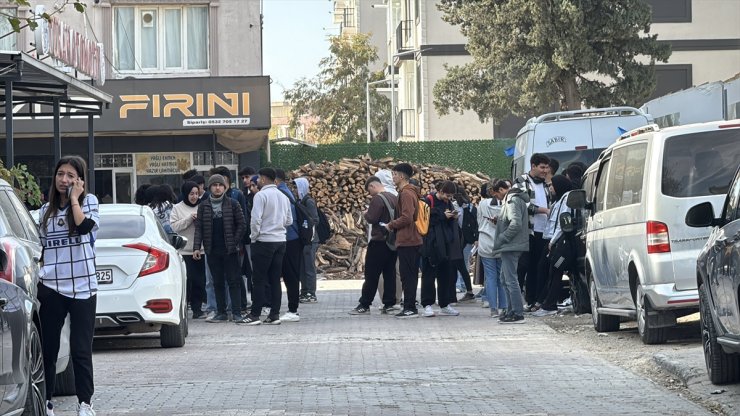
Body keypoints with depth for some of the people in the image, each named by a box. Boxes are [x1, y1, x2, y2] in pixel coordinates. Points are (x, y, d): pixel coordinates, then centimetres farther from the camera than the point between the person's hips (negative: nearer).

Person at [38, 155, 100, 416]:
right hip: (50, 287, 3)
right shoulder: (46, 210, 13)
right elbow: (40, 248, 18)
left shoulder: (88, 201, 3)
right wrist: (35, 276, 10)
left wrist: (74, 198, -9)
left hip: (82, 287, -3)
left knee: (81, 350, 1)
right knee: (48, 348, 3)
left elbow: (84, 226, -17)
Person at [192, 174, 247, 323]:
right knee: (217, 282, 7)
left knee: (233, 281, -3)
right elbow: (199, 227, 5)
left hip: (230, 250, -3)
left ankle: (237, 313, -3)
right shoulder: (203, 206, 7)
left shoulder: (232, 204, 1)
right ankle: (221, 313, 12)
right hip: (212, 251, 3)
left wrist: (234, 242, -7)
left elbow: (242, 225, 1)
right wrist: (197, 247, -5)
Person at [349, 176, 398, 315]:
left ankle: (364, 305, 0)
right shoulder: (394, 198, 11)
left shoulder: (377, 199, -15)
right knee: (390, 273, 9)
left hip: (379, 242, -8)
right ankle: (389, 304, 8)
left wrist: (366, 214, -1)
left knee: (371, 274, -3)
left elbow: (372, 218, -20)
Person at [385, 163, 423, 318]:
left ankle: (410, 308, -6)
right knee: (410, 275, 12)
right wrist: (394, 225, 12)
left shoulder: (406, 193, -15)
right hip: (413, 239, 10)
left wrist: (391, 225, -10)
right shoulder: (410, 192, 17)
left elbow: (406, 218, -23)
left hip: (406, 241, -10)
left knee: (407, 275, -7)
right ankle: (410, 307, 16)